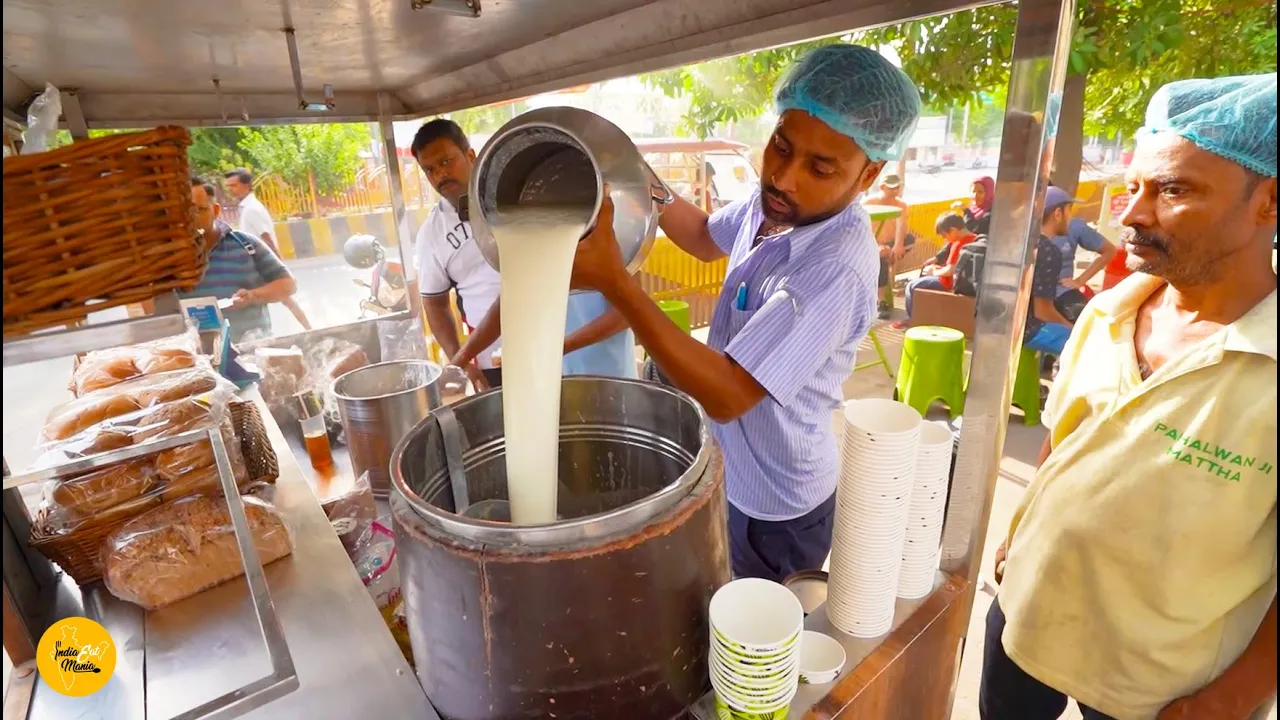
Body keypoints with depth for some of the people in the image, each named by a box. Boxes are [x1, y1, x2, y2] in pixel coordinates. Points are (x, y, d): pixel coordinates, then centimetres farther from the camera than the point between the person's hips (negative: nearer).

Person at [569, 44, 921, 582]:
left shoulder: (835, 266, -34)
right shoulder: (777, 203, -8)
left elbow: (725, 395, -36)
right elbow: (706, 238, 13)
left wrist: (612, 281, -40)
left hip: (775, 507, -7)